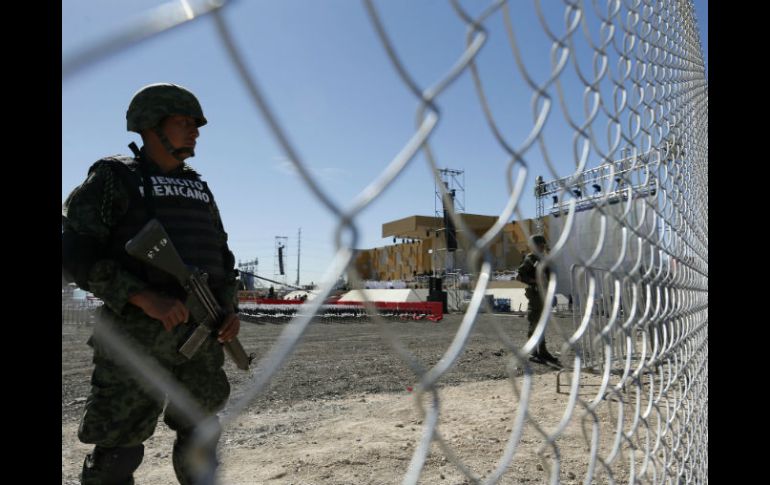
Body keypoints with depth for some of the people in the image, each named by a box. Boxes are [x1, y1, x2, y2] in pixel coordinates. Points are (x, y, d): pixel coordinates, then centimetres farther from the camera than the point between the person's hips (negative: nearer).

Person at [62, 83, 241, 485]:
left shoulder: (198, 188, 15)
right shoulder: (114, 178, -2)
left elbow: (221, 255, 18)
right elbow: (74, 252, -10)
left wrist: (230, 309, 1)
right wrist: (146, 298, -20)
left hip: (200, 333, 6)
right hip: (138, 334, -5)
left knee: (200, 433, 14)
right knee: (119, 446, 3)